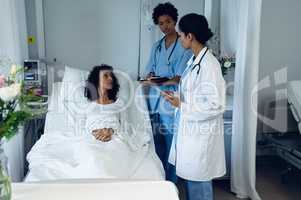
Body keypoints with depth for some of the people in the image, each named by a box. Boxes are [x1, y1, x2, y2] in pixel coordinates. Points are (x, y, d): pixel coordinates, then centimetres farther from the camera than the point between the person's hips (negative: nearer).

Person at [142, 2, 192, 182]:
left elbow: (178, 79, -13)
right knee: (157, 143, 13)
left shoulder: (184, 46, -7)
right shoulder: (157, 46, 14)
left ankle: (171, 183, 13)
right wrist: (150, 78, -11)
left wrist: (158, 81, -22)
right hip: (155, 100, 6)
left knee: (171, 144, 0)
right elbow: (150, 73, 12)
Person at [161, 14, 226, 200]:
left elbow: (216, 105, -23)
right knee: (190, 179, 21)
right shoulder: (195, 60, 7)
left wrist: (181, 105, -18)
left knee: (198, 185, 7)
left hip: (201, 134, -9)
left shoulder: (209, 64, -21)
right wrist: (177, 97, 3)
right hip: (191, 130, 9)